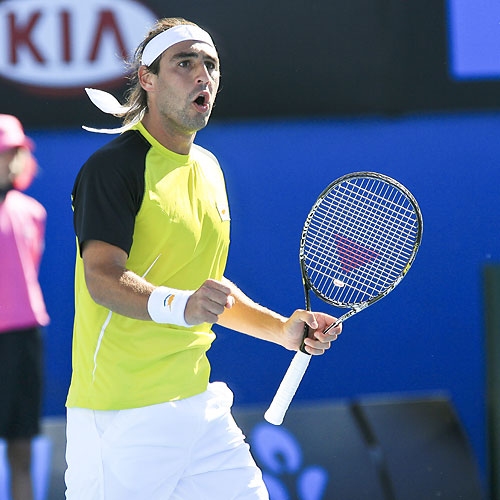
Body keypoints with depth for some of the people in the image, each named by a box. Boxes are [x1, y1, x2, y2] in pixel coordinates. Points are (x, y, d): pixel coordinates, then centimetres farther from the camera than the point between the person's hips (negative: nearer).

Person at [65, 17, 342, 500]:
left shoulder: (208, 167, 16)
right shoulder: (113, 165, -10)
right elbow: (103, 277, -23)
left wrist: (283, 329, 12)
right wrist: (179, 305, -40)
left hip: (198, 402, 8)